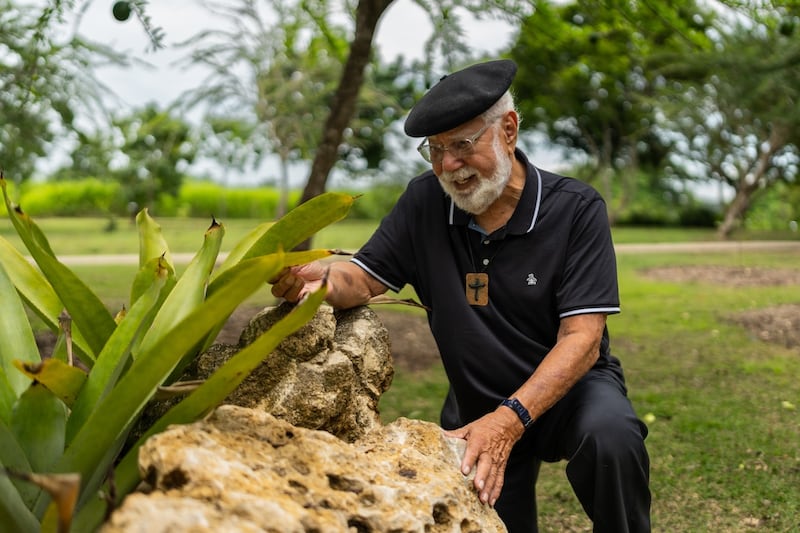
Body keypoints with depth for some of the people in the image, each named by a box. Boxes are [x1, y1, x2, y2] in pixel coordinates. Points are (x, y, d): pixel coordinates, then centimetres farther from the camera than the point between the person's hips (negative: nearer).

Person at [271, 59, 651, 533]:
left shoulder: (577, 209, -18)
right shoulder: (425, 202, -7)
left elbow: (581, 340, -24)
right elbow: (363, 279, -8)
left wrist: (510, 420, -39)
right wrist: (322, 280, -34)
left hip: (569, 386, -3)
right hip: (478, 402, 3)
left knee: (611, 439, -33)